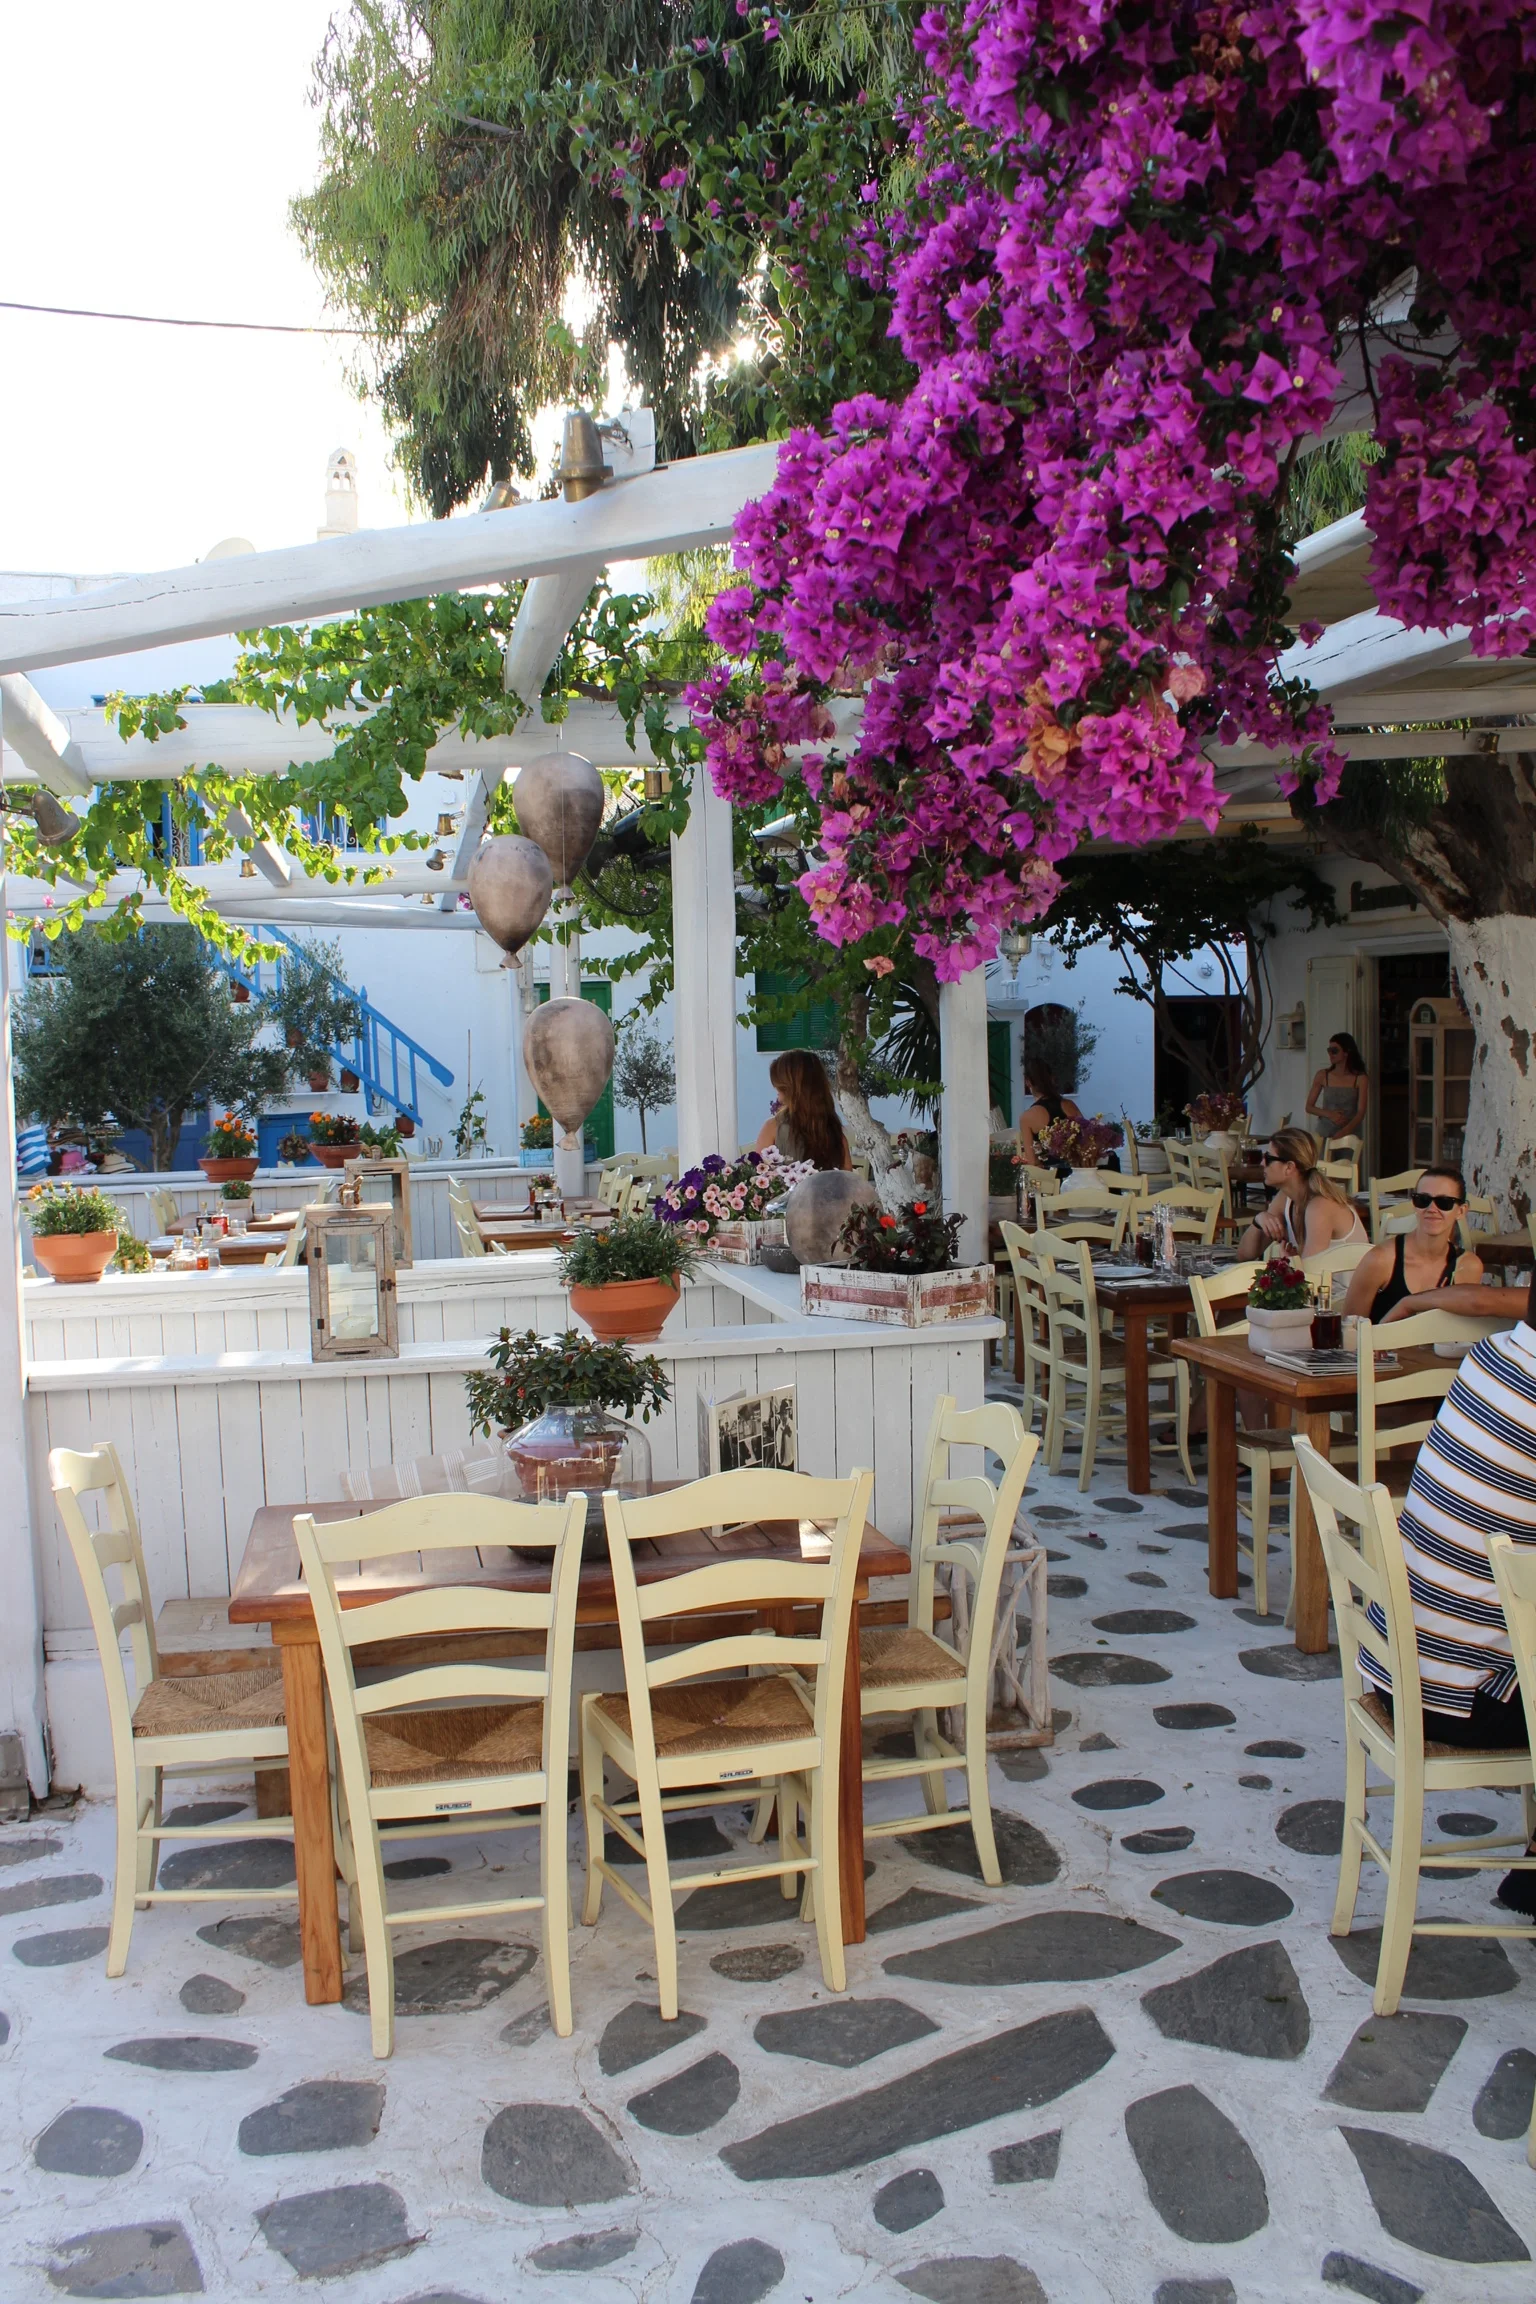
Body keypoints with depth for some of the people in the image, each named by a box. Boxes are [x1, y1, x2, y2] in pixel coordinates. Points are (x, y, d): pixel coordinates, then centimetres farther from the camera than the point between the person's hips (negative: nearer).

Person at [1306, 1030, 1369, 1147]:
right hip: (1325, 1134, 1)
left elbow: (1361, 1112, -11)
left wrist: (1344, 1131, -27)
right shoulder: (1322, 1076, 1)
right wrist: (1330, 1114, -13)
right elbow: (1309, 1106, 5)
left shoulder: (1360, 1078, -5)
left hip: (1350, 1135, -1)